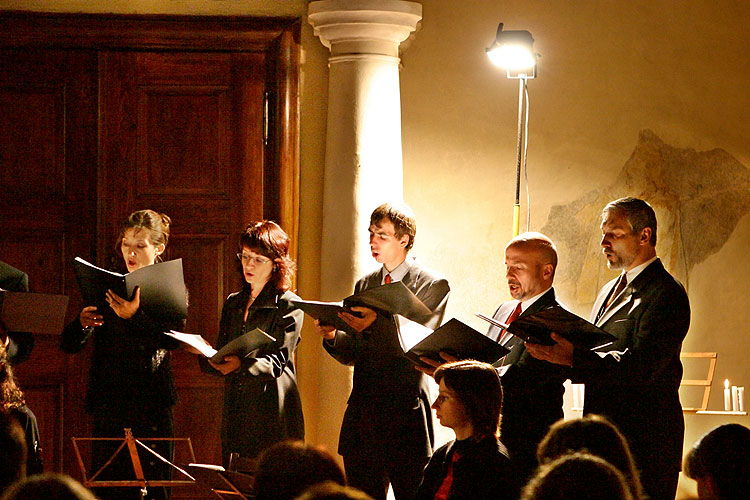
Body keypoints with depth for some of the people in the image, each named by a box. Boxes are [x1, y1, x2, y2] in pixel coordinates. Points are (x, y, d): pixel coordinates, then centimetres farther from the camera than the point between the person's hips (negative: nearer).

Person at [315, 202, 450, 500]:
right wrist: (333, 337, -7)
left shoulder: (433, 285, -1)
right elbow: (353, 354, 15)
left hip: (405, 411, -6)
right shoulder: (365, 285, 17)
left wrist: (375, 324, -30)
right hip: (362, 414, 6)